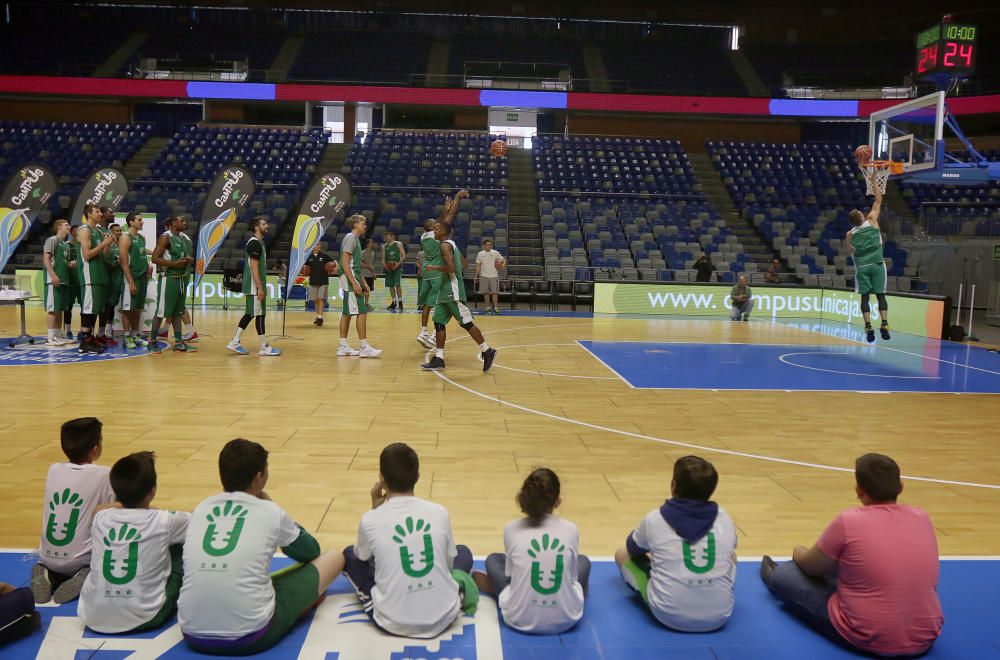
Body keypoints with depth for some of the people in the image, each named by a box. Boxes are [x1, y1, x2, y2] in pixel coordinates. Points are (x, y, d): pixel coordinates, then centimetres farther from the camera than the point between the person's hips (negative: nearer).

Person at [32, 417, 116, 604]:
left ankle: (46, 575, 5)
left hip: (48, 557, 5)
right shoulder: (104, 475, -12)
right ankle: (87, 577, -5)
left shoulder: (53, 470, 2)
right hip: (81, 560, -5)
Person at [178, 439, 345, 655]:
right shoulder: (270, 512, -1)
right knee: (334, 557, 13)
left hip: (193, 636, 5)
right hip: (250, 637, -5)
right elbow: (311, 552, 18)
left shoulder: (200, 509, 9)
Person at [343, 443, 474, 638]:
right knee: (463, 552, 30)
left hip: (393, 623, -1)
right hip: (443, 617, 1)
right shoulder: (440, 512, -6)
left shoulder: (370, 520, -10)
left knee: (350, 554, 21)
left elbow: (363, 557, 13)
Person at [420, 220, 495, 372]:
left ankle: (487, 352, 5)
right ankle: (438, 359, 7)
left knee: (466, 323, -5)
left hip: (453, 291, -10)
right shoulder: (450, 244, 16)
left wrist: (434, 268, -13)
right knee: (439, 322, 6)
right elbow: (463, 264, 24)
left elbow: (451, 268, -26)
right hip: (445, 291, 10)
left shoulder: (445, 245, -14)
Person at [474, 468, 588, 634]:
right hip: (565, 619, 0)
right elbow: (572, 576, 10)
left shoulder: (511, 528, -4)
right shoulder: (571, 529, -3)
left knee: (493, 559, 27)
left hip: (520, 619, 0)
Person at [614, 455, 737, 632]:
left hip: (669, 615, -3)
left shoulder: (654, 519, -5)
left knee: (622, 553, 17)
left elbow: (633, 550, 16)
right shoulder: (725, 519, 1)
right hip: (719, 617, 3)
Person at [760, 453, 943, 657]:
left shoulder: (847, 522, -16)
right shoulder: (923, 518, 0)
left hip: (867, 638, -6)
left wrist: (799, 553, 26)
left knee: (782, 576, 12)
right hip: (925, 639, 6)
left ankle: (774, 577, 48)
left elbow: (811, 567, 1)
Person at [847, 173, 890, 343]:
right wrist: (873, 182, 13)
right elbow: (878, 201, 9)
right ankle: (884, 324, -9)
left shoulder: (850, 234, 4)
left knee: (865, 297, 2)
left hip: (862, 266, 1)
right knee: (880, 295, 2)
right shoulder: (872, 220, 1)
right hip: (877, 264, -1)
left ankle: (868, 327, -8)